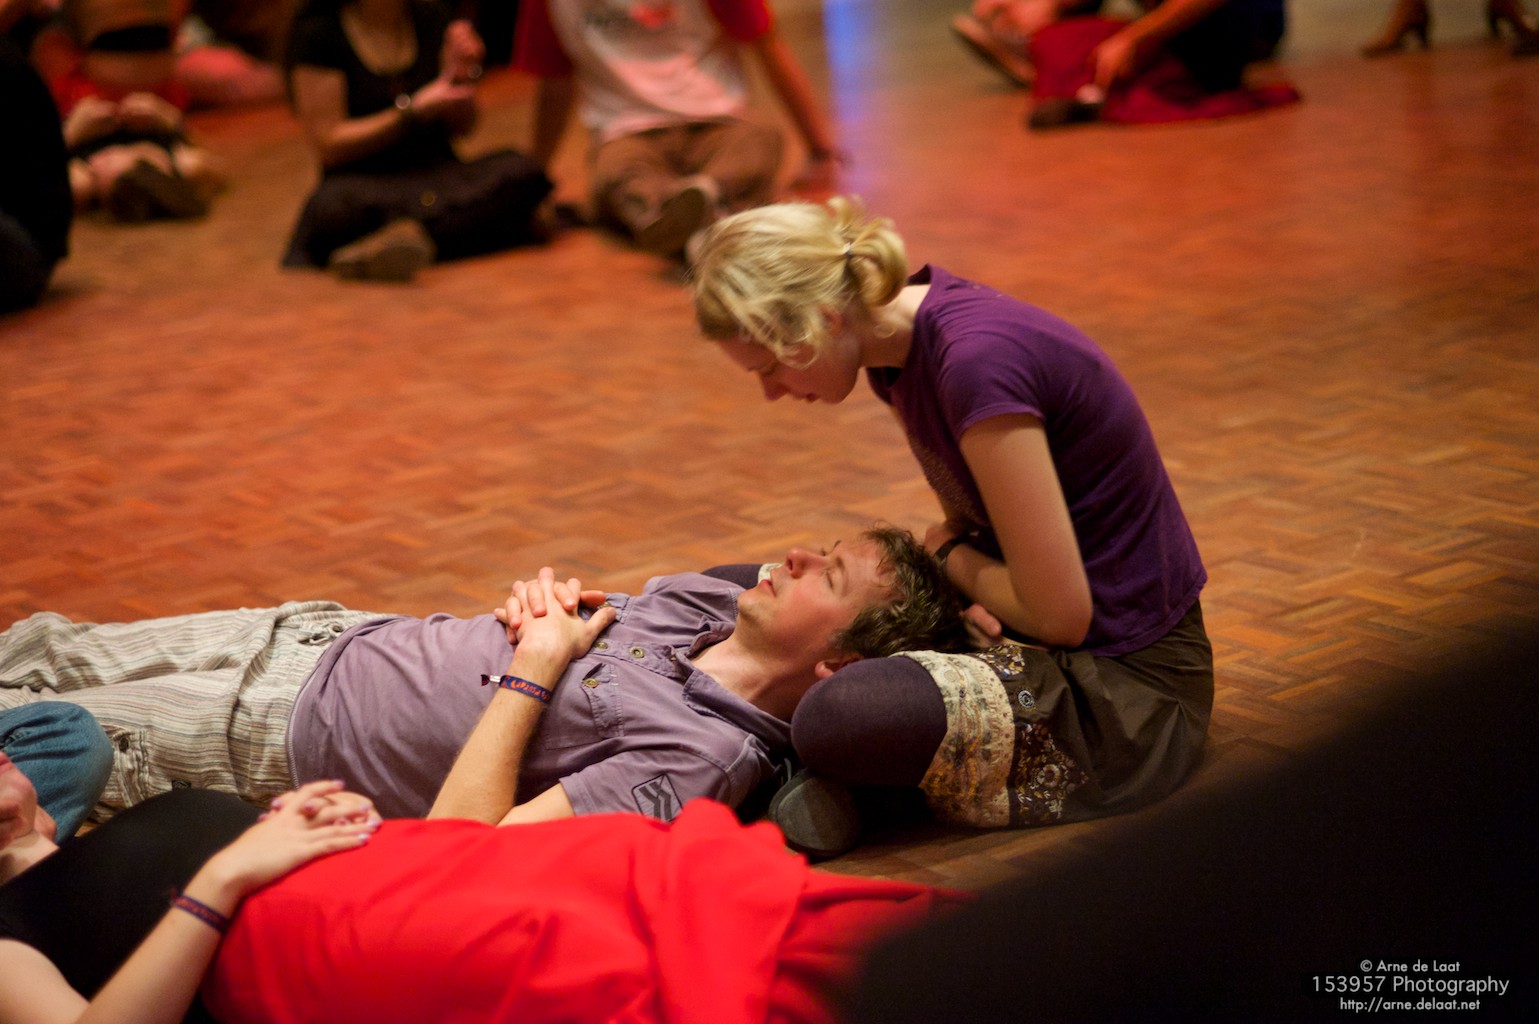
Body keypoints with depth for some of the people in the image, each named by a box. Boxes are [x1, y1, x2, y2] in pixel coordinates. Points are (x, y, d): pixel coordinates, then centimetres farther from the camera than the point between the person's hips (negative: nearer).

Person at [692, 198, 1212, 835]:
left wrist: (950, 556, -5)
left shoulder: (977, 362, -27)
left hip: (1128, 687, -9)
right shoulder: (899, 342, 1)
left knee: (836, 720, -33)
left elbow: (1059, 614, -24)